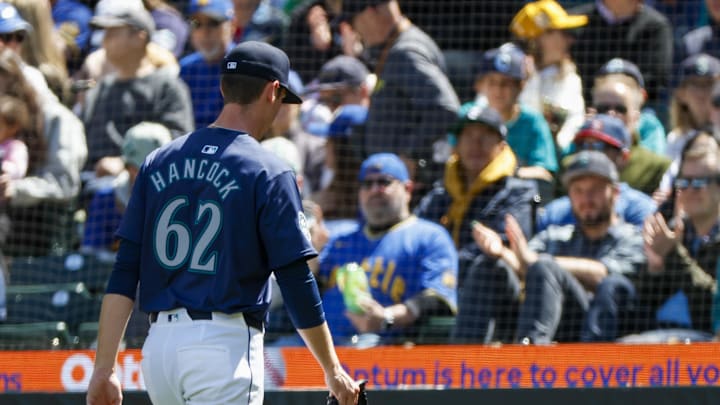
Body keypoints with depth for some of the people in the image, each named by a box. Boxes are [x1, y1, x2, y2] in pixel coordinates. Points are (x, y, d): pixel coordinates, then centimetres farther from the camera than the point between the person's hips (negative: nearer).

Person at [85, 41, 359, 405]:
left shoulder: (158, 162, 10)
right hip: (226, 345, -6)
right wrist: (333, 370, 3)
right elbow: (297, 283, -6)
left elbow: (123, 277, 5)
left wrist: (104, 368, 4)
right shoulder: (268, 173, -5)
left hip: (158, 343, 6)